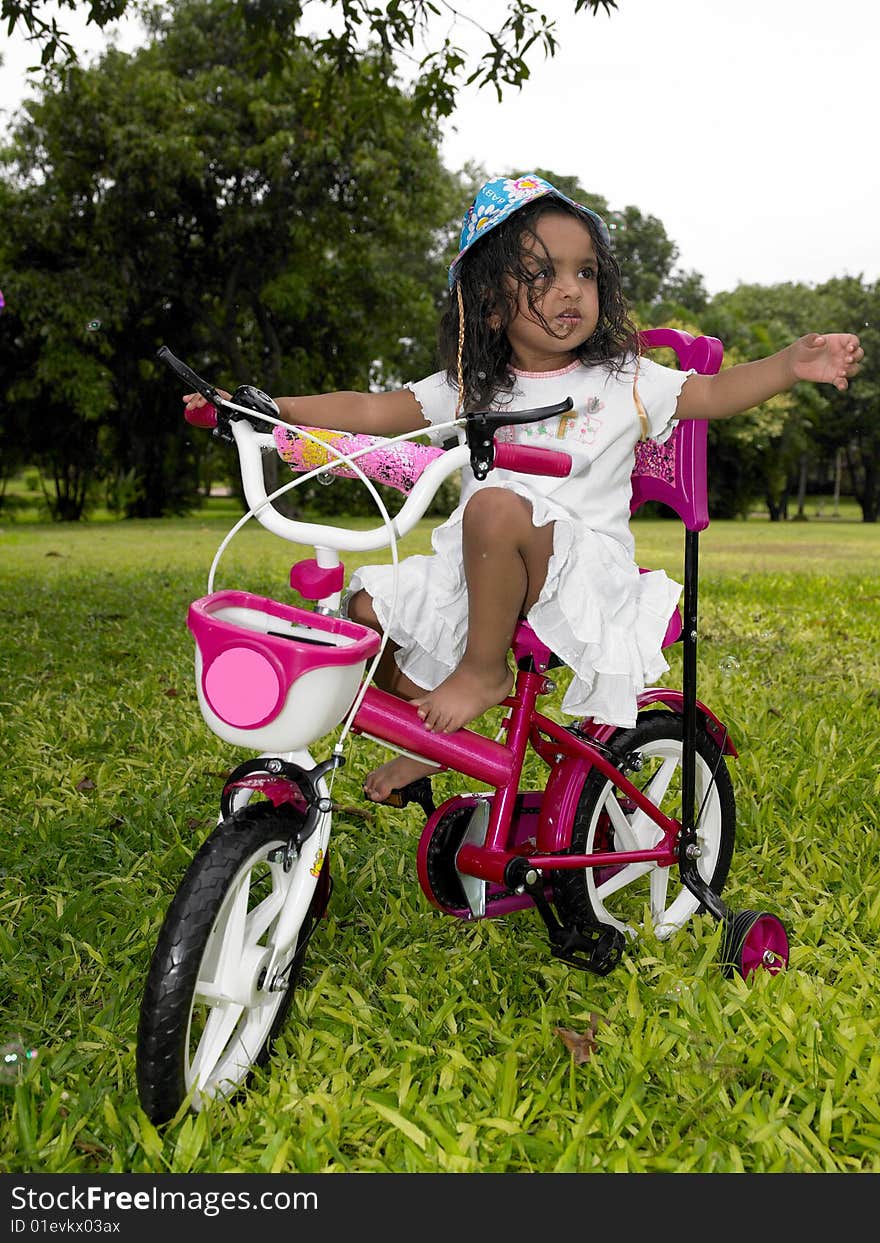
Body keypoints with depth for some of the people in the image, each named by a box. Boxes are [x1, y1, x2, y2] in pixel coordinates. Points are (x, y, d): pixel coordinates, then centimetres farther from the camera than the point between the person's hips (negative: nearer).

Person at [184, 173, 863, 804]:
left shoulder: (623, 381, 4)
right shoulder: (470, 389, 8)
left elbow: (714, 393, 5)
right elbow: (372, 411, 5)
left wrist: (794, 363, -12)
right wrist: (263, 407, -3)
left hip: (583, 567, -5)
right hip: (480, 575, 5)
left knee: (496, 505, -35)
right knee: (371, 602, -8)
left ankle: (485, 670, -18)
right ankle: (429, 738, 11)